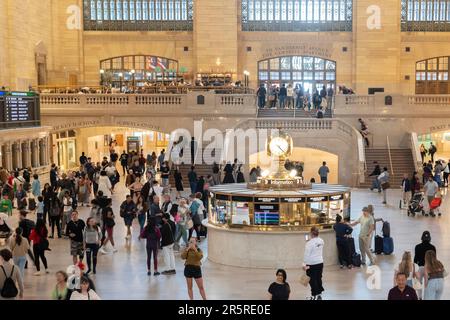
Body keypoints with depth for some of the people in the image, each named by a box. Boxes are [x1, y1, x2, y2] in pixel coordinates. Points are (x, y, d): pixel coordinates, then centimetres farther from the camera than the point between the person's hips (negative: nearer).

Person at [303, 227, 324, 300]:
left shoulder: (310, 243, -17)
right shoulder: (321, 241, 2)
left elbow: (307, 254, -16)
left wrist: (304, 264, -10)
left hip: (312, 264, -6)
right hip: (320, 262, 6)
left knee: (312, 280, 2)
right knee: (319, 278, 15)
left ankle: (314, 295, 5)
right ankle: (319, 294, 23)